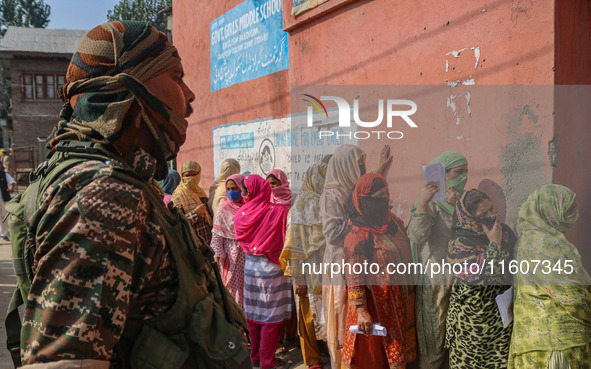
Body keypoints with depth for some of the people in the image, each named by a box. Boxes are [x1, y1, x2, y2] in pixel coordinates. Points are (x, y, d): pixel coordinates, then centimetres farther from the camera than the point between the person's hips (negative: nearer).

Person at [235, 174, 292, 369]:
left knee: (253, 313, 14)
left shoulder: (241, 214, -6)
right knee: (271, 316, 5)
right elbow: (286, 239, -9)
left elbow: (242, 240, 7)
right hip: (270, 267, -4)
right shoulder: (279, 211, -17)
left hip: (250, 266, 4)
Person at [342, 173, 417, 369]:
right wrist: (361, 311, -25)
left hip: (400, 304, 7)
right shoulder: (359, 234, -19)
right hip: (376, 306, -7)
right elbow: (354, 276, -21)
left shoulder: (394, 222, 4)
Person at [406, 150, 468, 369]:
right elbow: (416, 236, -27)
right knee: (433, 341, 3)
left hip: (459, 280, 7)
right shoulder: (432, 202, -11)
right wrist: (421, 205, -39)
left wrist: (456, 207, -19)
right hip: (436, 282, -7)